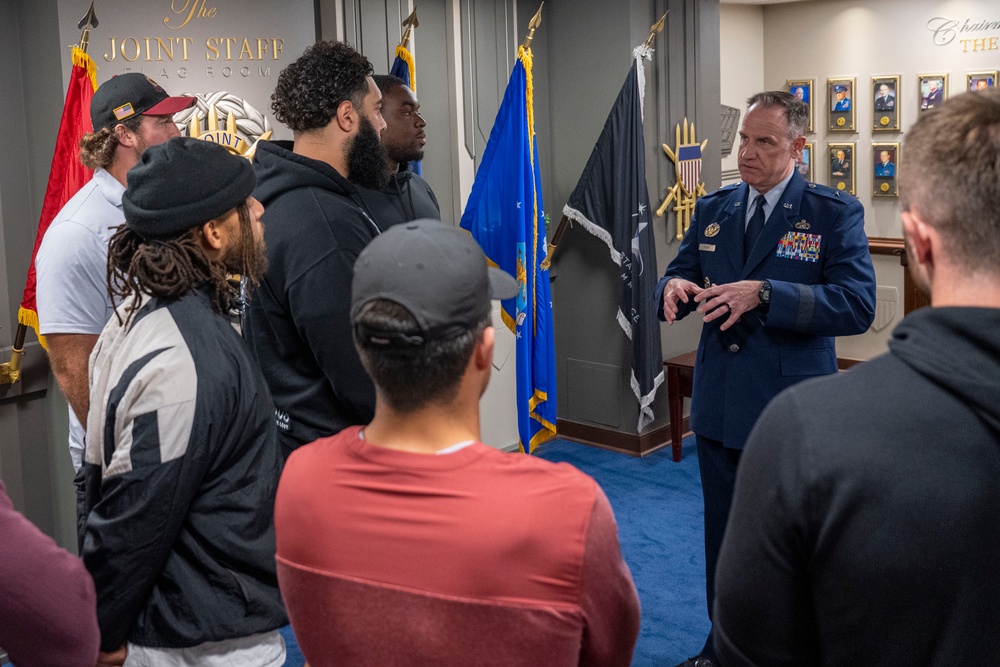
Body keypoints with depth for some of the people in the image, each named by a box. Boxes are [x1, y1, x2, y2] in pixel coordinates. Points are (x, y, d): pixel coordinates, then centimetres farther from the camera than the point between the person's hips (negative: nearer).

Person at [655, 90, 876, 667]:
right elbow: (679, 275, 13)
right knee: (723, 536, 18)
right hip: (720, 406, 5)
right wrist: (675, 287, -13)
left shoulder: (834, 212, -8)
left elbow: (858, 306, -18)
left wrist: (765, 294, -28)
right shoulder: (714, 209, 8)